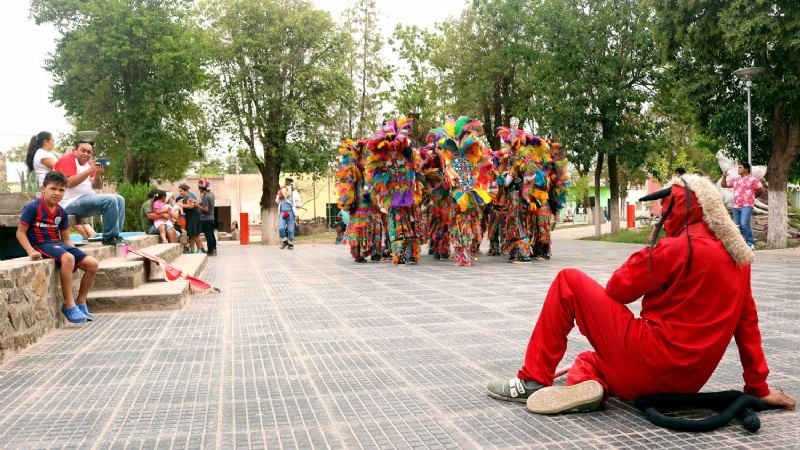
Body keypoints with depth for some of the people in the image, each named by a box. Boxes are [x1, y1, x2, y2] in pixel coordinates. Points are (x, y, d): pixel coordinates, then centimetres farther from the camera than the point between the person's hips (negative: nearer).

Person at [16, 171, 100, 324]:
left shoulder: (62, 212, 11)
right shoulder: (33, 207, -8)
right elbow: (21, 232, -7)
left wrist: (76, 252, 0)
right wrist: (31, 251, -21)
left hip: (58, 244, 7)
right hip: (41, 245, -7)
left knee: (92, 264, -8)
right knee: (67, 258, -37)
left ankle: (81, 303, 6)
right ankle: (69, 305, -28)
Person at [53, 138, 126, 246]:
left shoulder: (89, 163, 18)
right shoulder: (67, 160, -5)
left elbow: (97, 186, 10)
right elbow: (69, 183, -20)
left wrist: (98, 174, -9)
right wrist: (89, 170, -23)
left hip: (88, 199, 9)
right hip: (71, 203, -9)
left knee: (119, 200, 6)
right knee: (110, 200, -24)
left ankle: (115, 235, 1)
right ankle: (109, 237, -16)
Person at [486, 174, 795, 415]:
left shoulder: (680, 247, -14)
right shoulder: (737, 257, 11)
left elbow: (617, 289, -7)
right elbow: (747, 322, 14)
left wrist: (649, 257, 9)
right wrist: (758, 387, 20)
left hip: (652, 361, -9)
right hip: (688, 379, 9)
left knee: (569, 281, -1)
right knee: (587, 361, 29)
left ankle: (533, 381, -2)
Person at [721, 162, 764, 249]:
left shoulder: (752, 179, 0)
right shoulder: (735, 180, 17)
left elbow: (761, 190, 0)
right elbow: (724, 185, 23)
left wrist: (753, 196, 10)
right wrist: (724, 176, 7)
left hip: (747, 206, -7)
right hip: (736, 206, 7)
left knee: (744, 224, -19)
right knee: (737, 226, 5)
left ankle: (750, 243, -11)